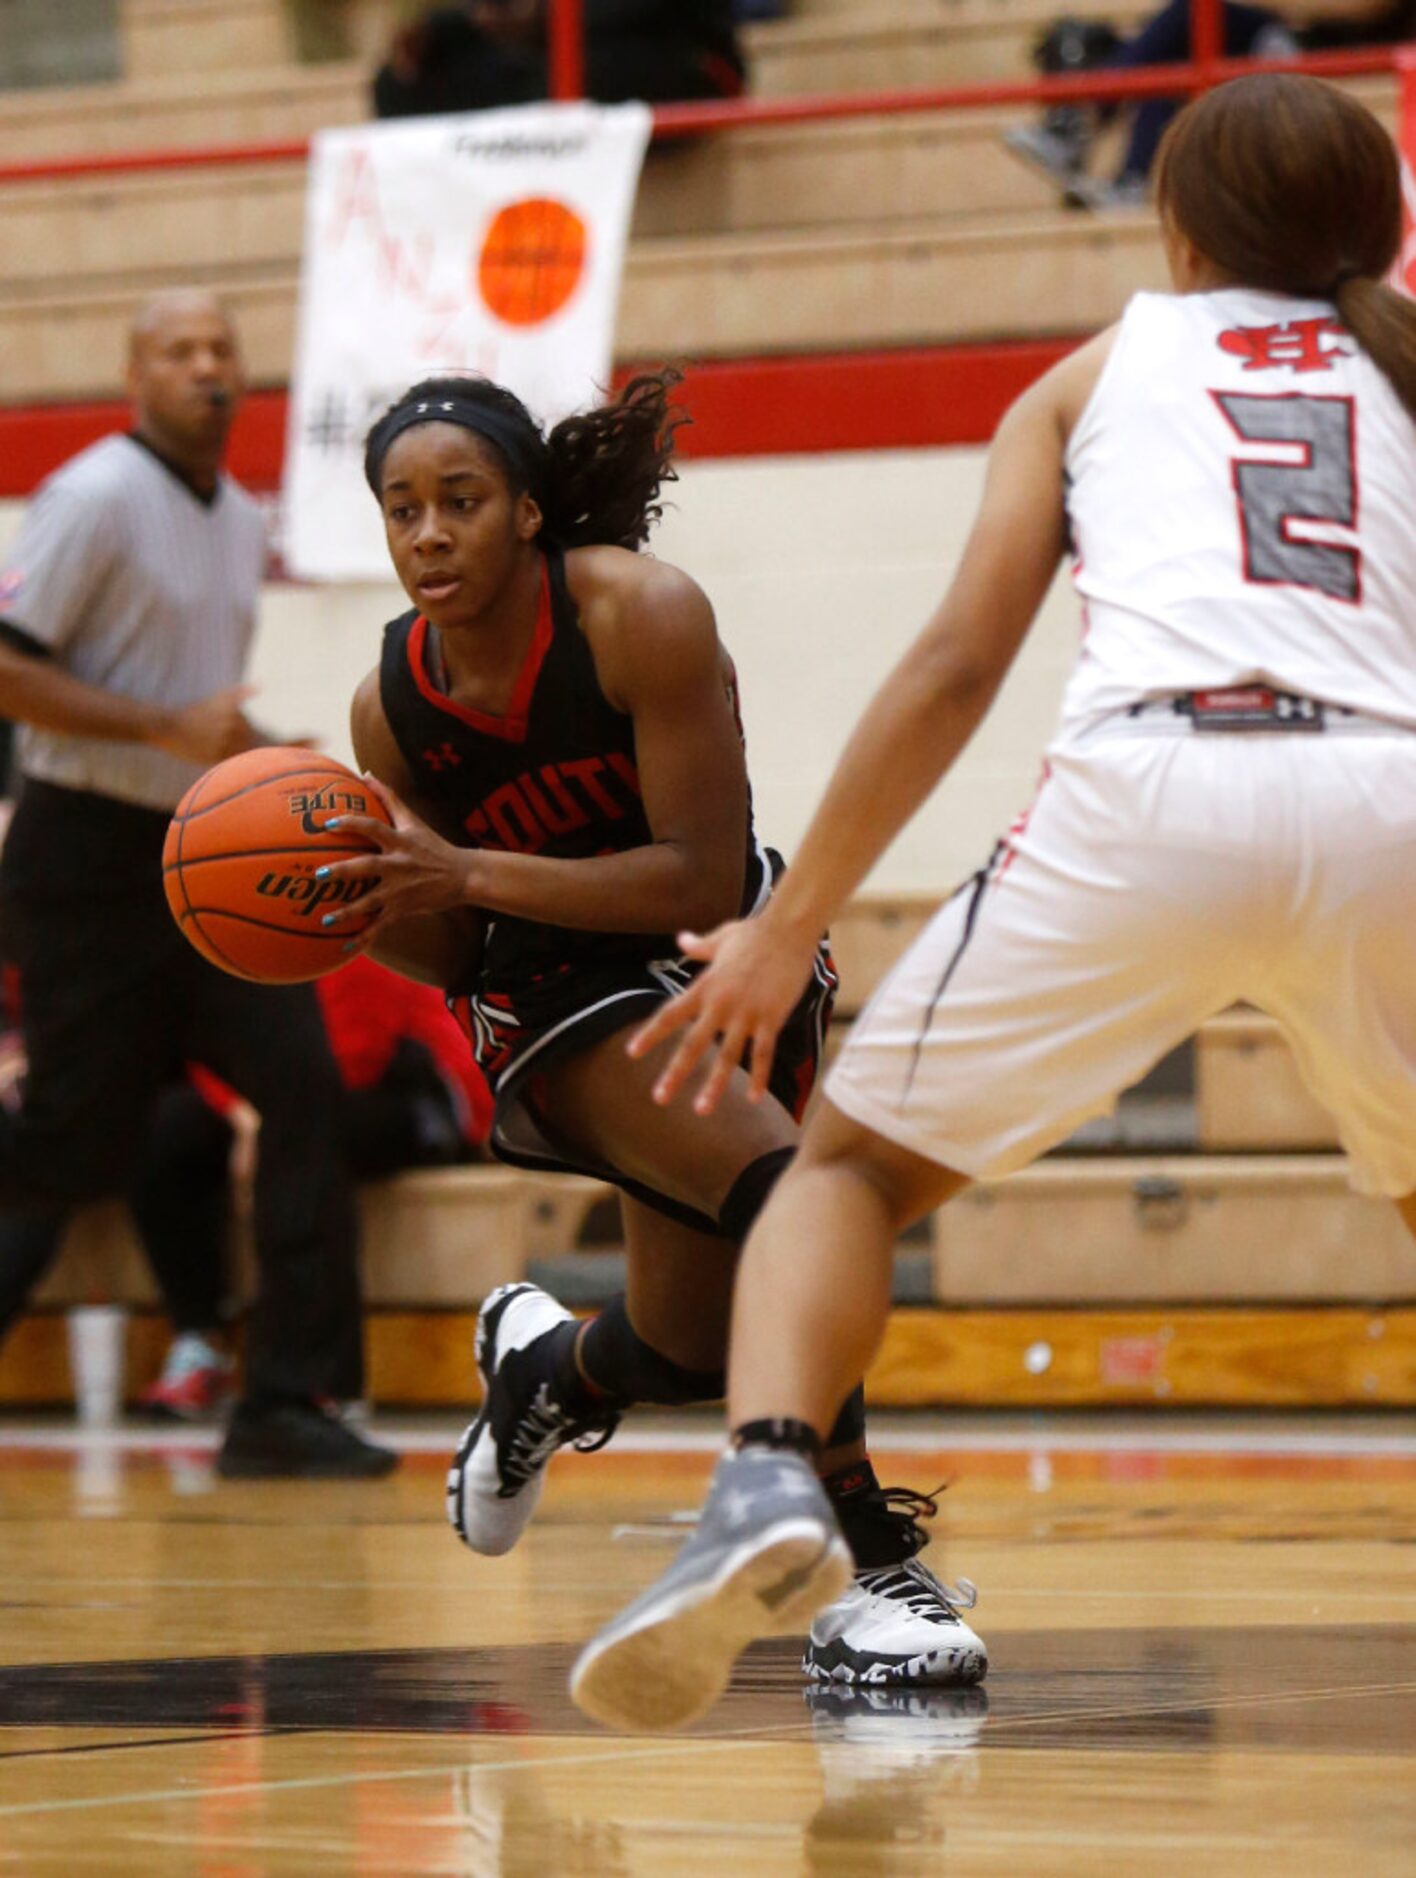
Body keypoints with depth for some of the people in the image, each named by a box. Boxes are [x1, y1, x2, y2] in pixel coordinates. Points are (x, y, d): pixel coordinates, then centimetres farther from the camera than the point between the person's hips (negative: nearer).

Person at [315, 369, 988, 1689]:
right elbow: (450, 959, -3)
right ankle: (871, 1576, -20)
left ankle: (545, 1369, 49)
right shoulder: (392, 706, -14)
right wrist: (360, 901, -24)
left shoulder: (644, 617, -25)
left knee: (691, 1350, 12)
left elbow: (707, 883, -26)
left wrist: (469, 874, -33)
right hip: (563, 995, -1)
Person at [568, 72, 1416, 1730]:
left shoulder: (1097, 372, 23)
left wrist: (787, 930, 14)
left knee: (852, 1163, 13)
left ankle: (766, 1486, -15)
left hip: (1154, 786, -2)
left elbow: (960, 661, 12)